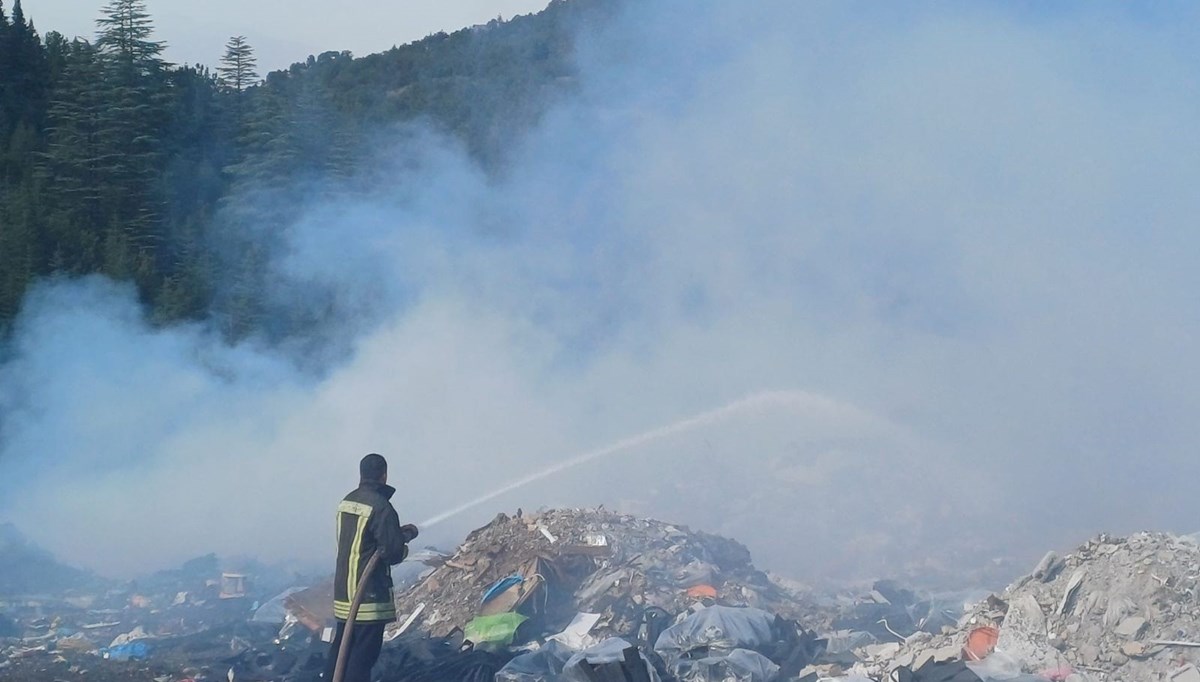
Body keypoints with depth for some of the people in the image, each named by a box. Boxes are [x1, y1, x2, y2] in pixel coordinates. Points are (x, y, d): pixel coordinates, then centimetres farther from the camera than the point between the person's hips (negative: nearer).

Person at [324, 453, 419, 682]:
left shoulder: (347, 502, 10)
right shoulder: (381, 507, -16)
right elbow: (392, 552, -18)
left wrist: (402, 532, 14)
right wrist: (405, 538, 4)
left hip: (343, 592, 8)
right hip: (369, 594, -8)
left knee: (340, 650, 15)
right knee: (363, 654, -4)